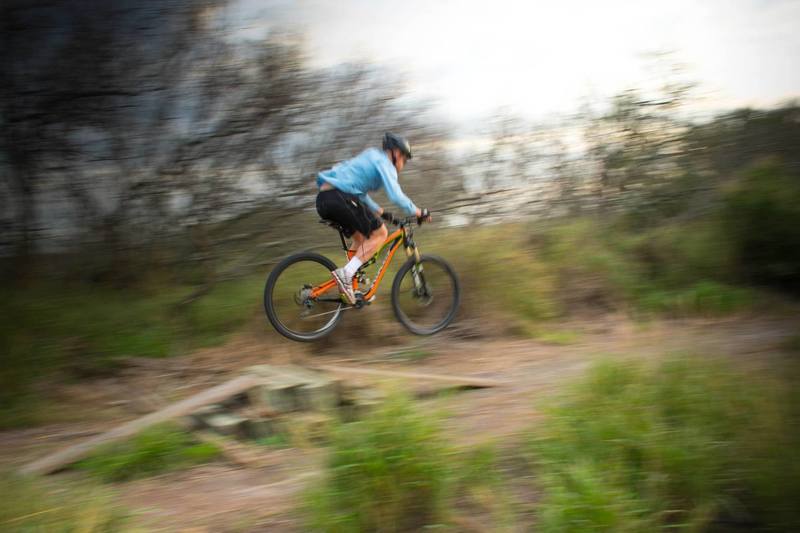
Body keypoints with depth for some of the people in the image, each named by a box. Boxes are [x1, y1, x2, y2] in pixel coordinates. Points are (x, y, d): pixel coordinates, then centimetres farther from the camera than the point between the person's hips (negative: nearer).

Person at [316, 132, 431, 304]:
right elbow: (396, 196, -12)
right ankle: (345, 273, -13)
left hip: (324, 199, 10)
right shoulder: (384, 163, 0)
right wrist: (419, 213, -2)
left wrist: (380, 212, 39)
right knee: (380, 233, -2)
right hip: (339, 198, -10)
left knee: (361, 238, 22)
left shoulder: (371, 157, 30)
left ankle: (350, 285, 17)